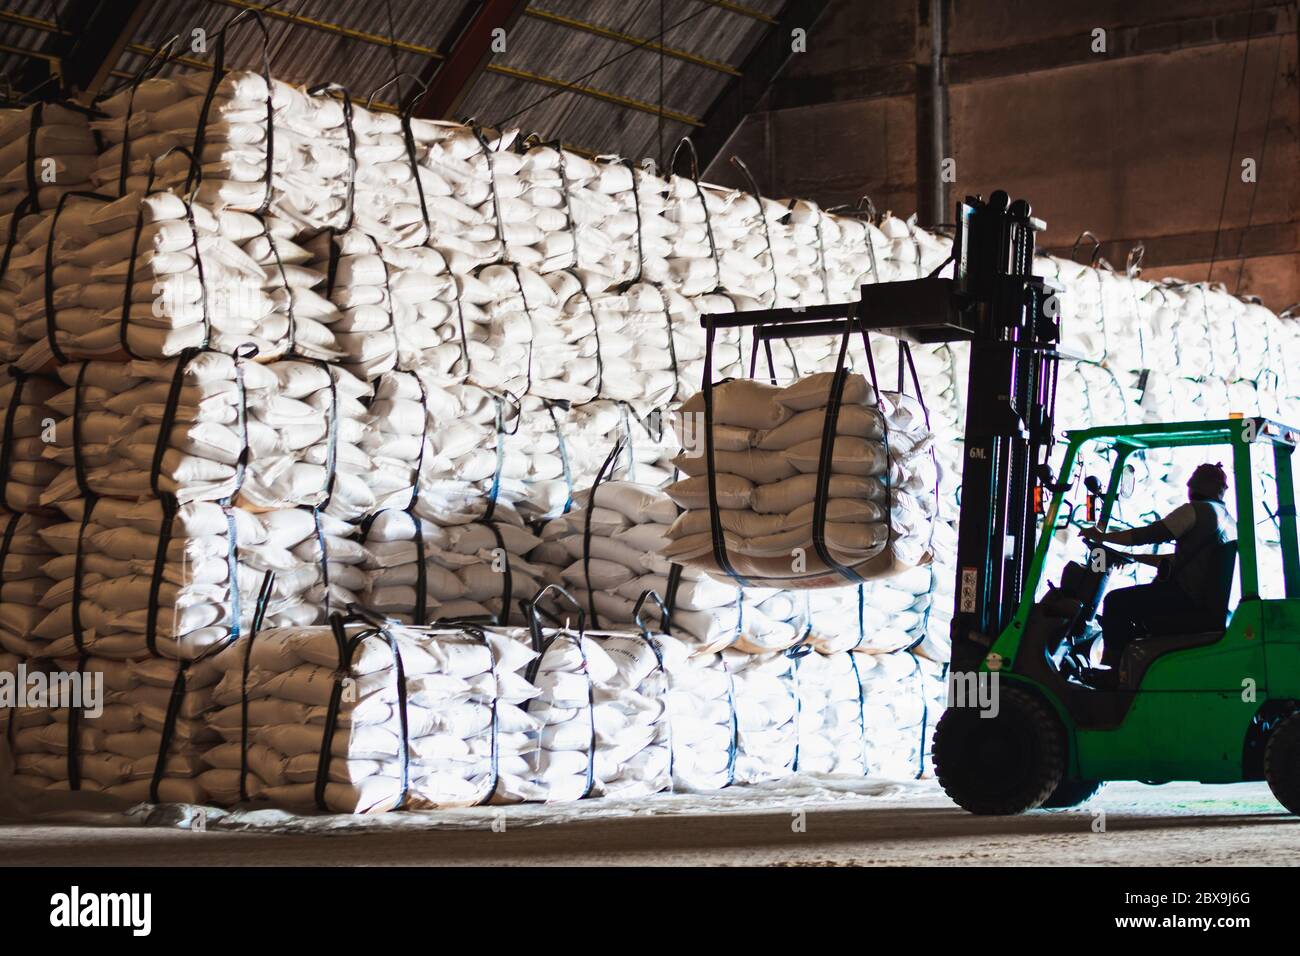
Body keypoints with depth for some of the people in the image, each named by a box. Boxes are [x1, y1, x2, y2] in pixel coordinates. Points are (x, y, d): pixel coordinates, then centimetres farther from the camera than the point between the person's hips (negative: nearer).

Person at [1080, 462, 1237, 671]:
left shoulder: (1196, 510, -7)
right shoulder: (1228, 520, 22)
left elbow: (1148, 535, -11)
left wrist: (1102, 537, -2)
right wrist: (1135, 558, 29)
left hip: (1188, 598, -10)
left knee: (1116, 602, -7)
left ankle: (1114, 666, -4)